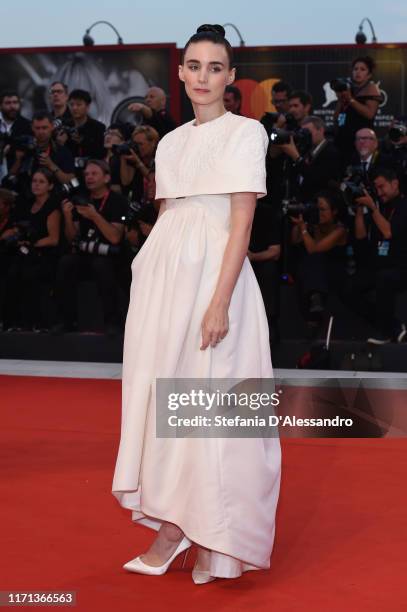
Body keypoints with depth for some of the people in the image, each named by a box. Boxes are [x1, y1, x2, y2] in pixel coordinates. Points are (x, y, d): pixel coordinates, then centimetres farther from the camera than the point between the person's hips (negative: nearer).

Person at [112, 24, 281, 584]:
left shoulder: (245, 132, -2)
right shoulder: (171, 143, 16)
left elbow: (242, 222, -10)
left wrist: (220, 302, -19)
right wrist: (153, 282, 9)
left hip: (214, 270, -6)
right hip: (163, 274, 6)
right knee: (162, 396, 6)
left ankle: (217, 539, 8)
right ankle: (171, 529, 15)